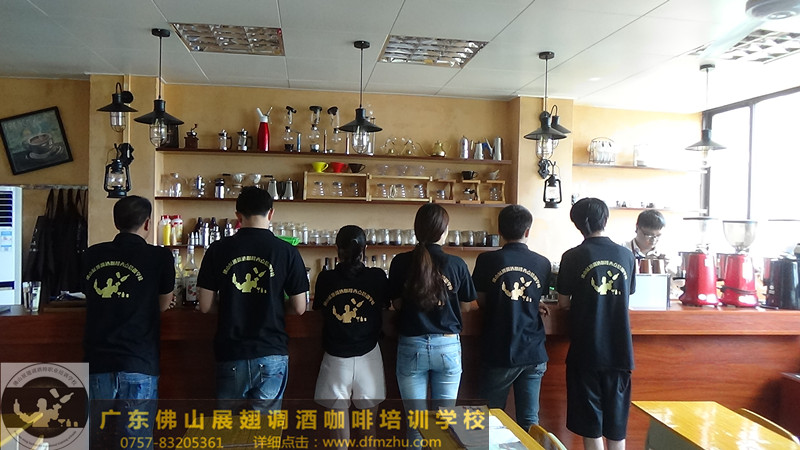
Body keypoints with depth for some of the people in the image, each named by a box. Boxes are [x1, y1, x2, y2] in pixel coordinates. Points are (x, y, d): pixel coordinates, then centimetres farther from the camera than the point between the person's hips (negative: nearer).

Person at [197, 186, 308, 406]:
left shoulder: (218, 250, -2)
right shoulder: (286, 251, -6)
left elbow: (205, 306, 1)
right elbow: (299, 307, -3)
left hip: (230, 354, 2)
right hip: (271, 354, -1)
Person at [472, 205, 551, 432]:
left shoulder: (487, 260, -8)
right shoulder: (543, 263, -1)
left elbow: (481, 302, 1)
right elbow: (538, 302, 8)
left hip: (499, 353, -2)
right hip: (533, 353, 2)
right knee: (529, 420, 9)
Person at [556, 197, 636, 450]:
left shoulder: (573, 257, -9)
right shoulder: (626, 255, 1)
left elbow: (563, 303, -3)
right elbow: (628, 295, 11)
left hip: (586, 351, -3)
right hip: (619, 351, 3)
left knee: (590, 428, 7)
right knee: (616, 428, 14)